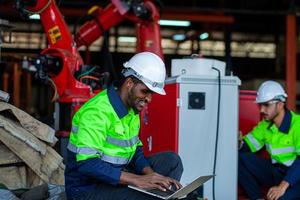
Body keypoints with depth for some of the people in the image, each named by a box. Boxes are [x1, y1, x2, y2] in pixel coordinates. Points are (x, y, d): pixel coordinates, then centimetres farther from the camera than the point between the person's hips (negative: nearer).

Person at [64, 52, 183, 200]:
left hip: (117, 180, 9)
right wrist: (137, 179, -30)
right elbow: (86, 163, -29)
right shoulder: (97, 111, -22)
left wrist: (152, 175, -10)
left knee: (171, 160, 3)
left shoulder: (132, 108, 7)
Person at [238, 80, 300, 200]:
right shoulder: (265, 125, 4)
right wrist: (238, 144, -18)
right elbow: (248, 145, 7)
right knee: (239, 158, -9)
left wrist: (282, 186, -37)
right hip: (276, 171, 7)